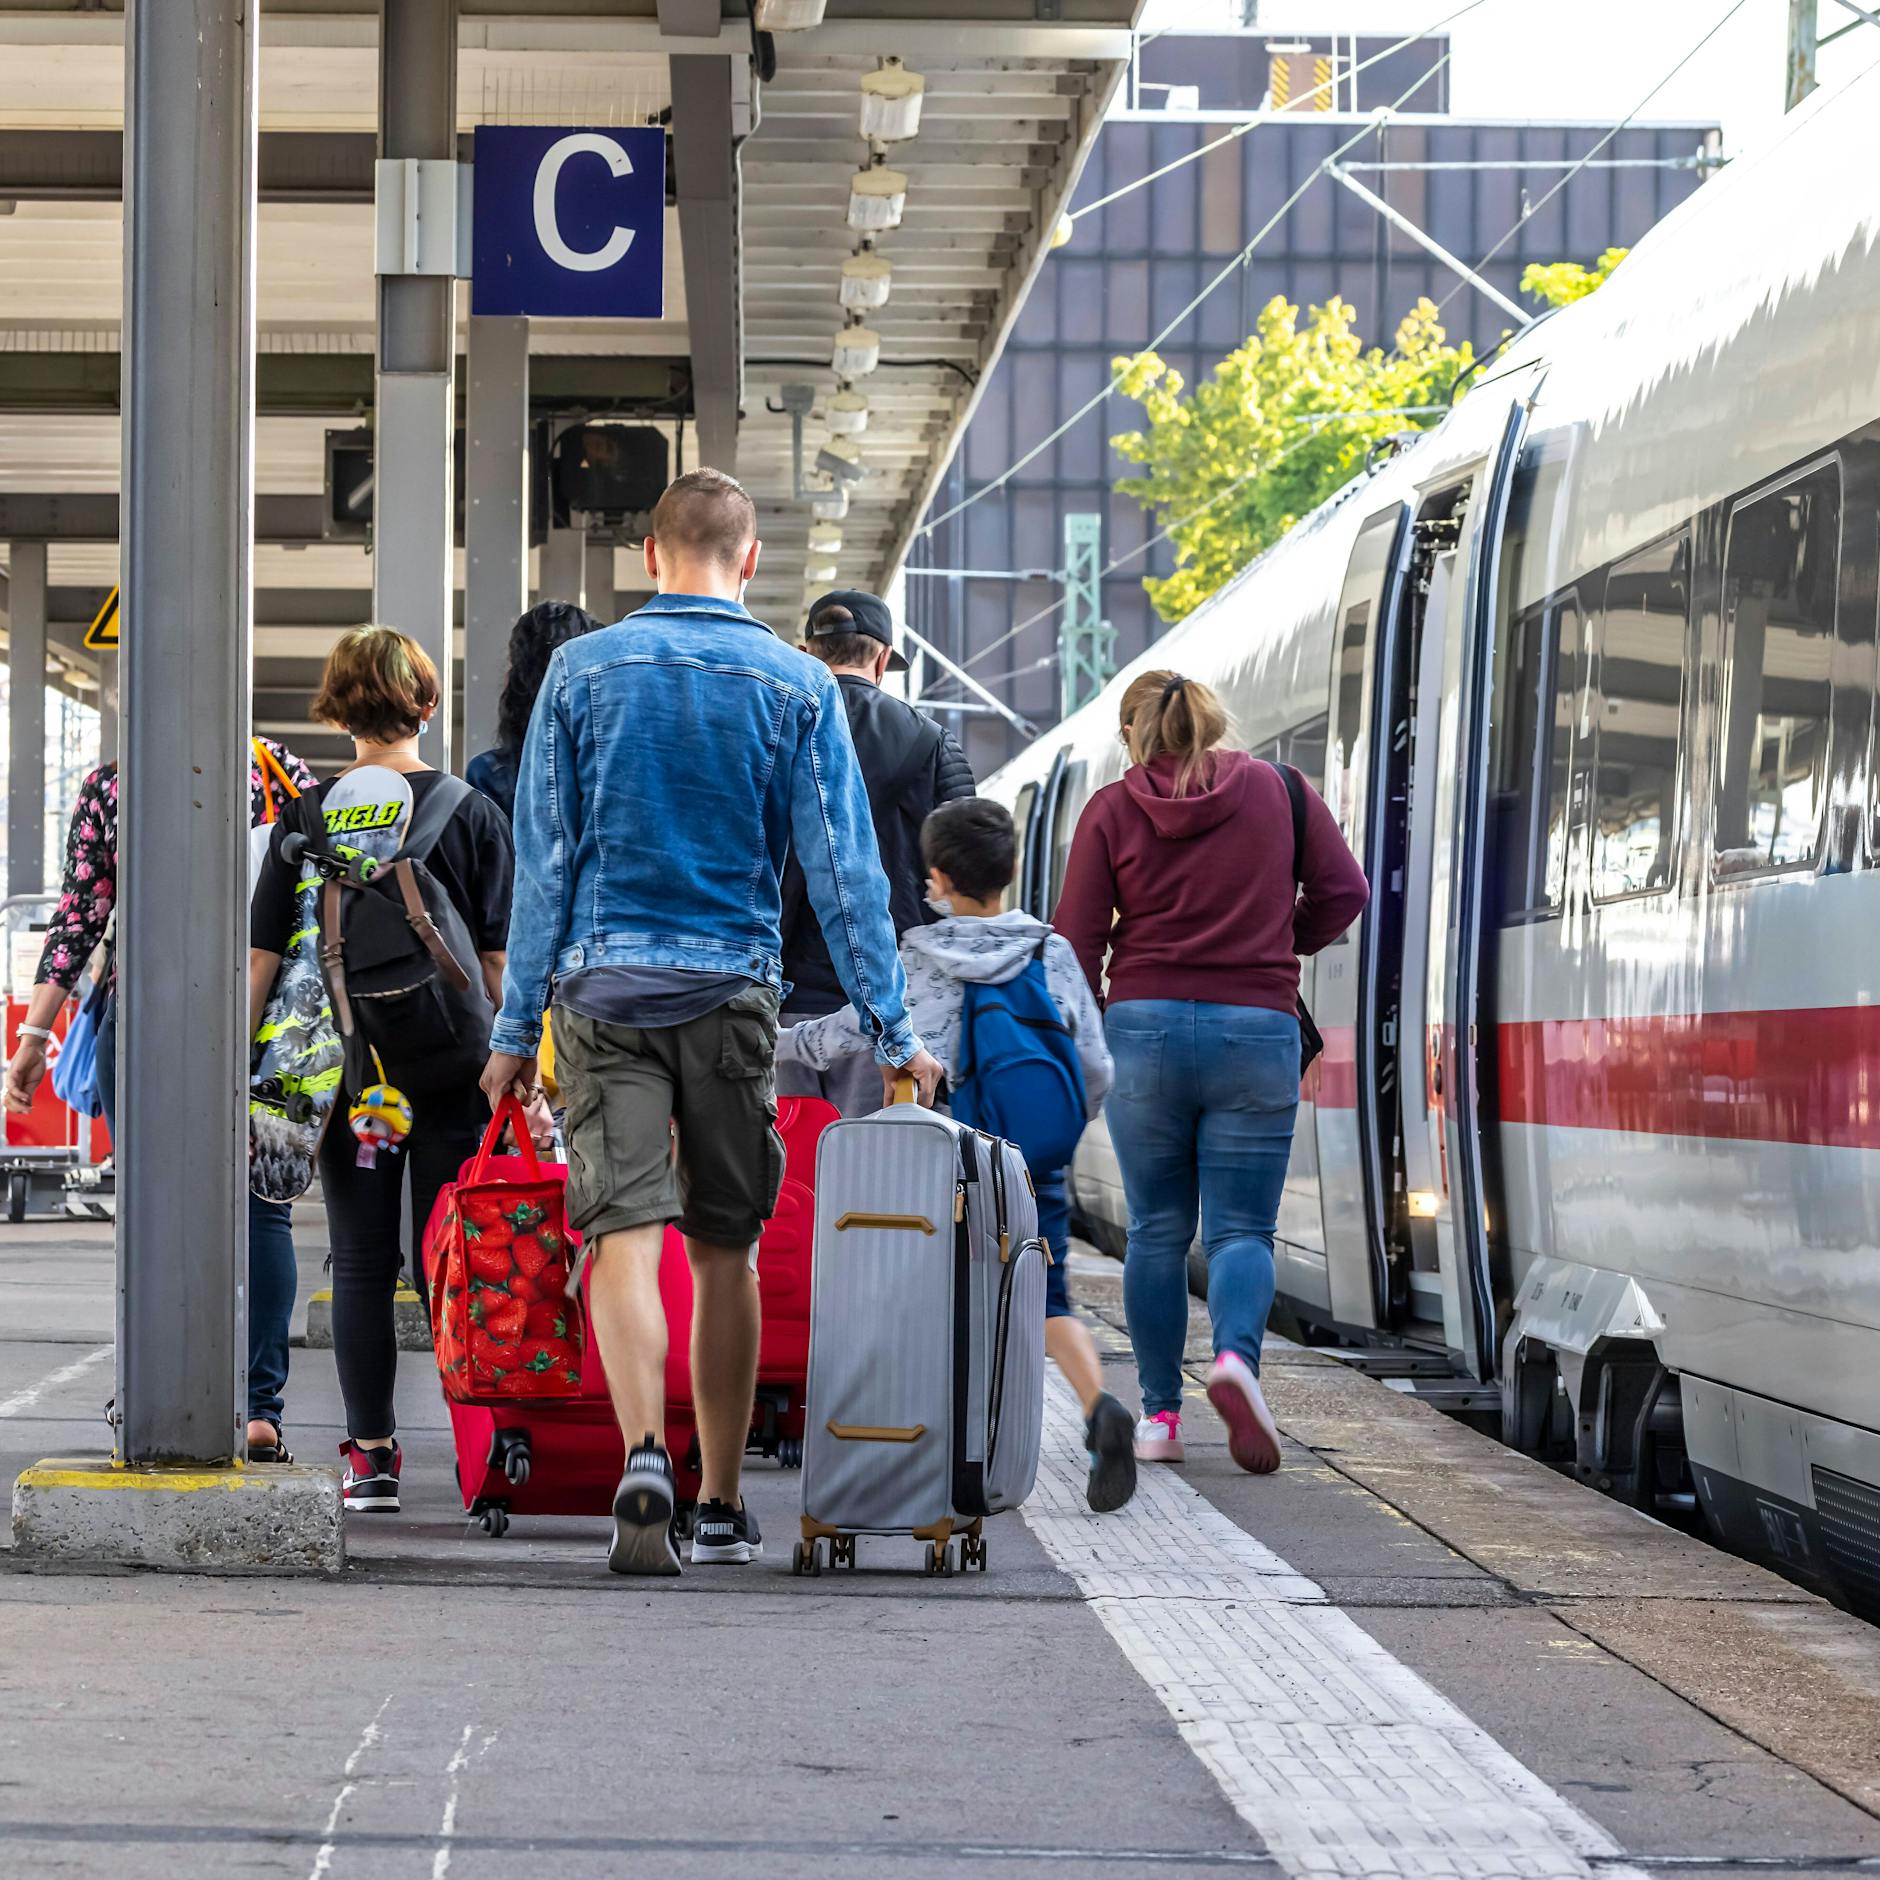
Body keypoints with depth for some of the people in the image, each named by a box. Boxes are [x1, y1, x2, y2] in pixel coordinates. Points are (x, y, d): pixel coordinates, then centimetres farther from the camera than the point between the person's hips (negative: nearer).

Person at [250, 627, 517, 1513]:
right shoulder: (473, 813, -1)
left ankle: (371, 1458, 5)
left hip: (348, 1065, 0)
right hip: (453, 1064, 0)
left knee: (362, 1266, 6)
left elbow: (263, 955, -1)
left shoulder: (308, 817, 0)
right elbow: (499, 958, -1)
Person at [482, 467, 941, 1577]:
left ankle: (646, 1456, -29)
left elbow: (543, 859, 2)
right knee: (726, 1249, 10)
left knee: (624, 1234, -7)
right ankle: (722, 1507, 15)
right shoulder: (798, 685, 1)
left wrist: (516, 1026, 6)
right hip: (732, 987, 1)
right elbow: (843, 869, -1)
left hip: (605, 985, 0)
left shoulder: (583, 671, 2)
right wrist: (893, 1032, 4)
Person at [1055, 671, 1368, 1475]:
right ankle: (1236, 1356, -27)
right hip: (1257, 1031, 0)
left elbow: (1077, 939, -1)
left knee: (1157, 1230, 10)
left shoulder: (1111, 811, 0)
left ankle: (1160, 1415, 9)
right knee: (1241, 1226, 3)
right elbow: (1343, 892, 3)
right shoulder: (1280, 792, 4)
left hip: (1146, 1025, 0)